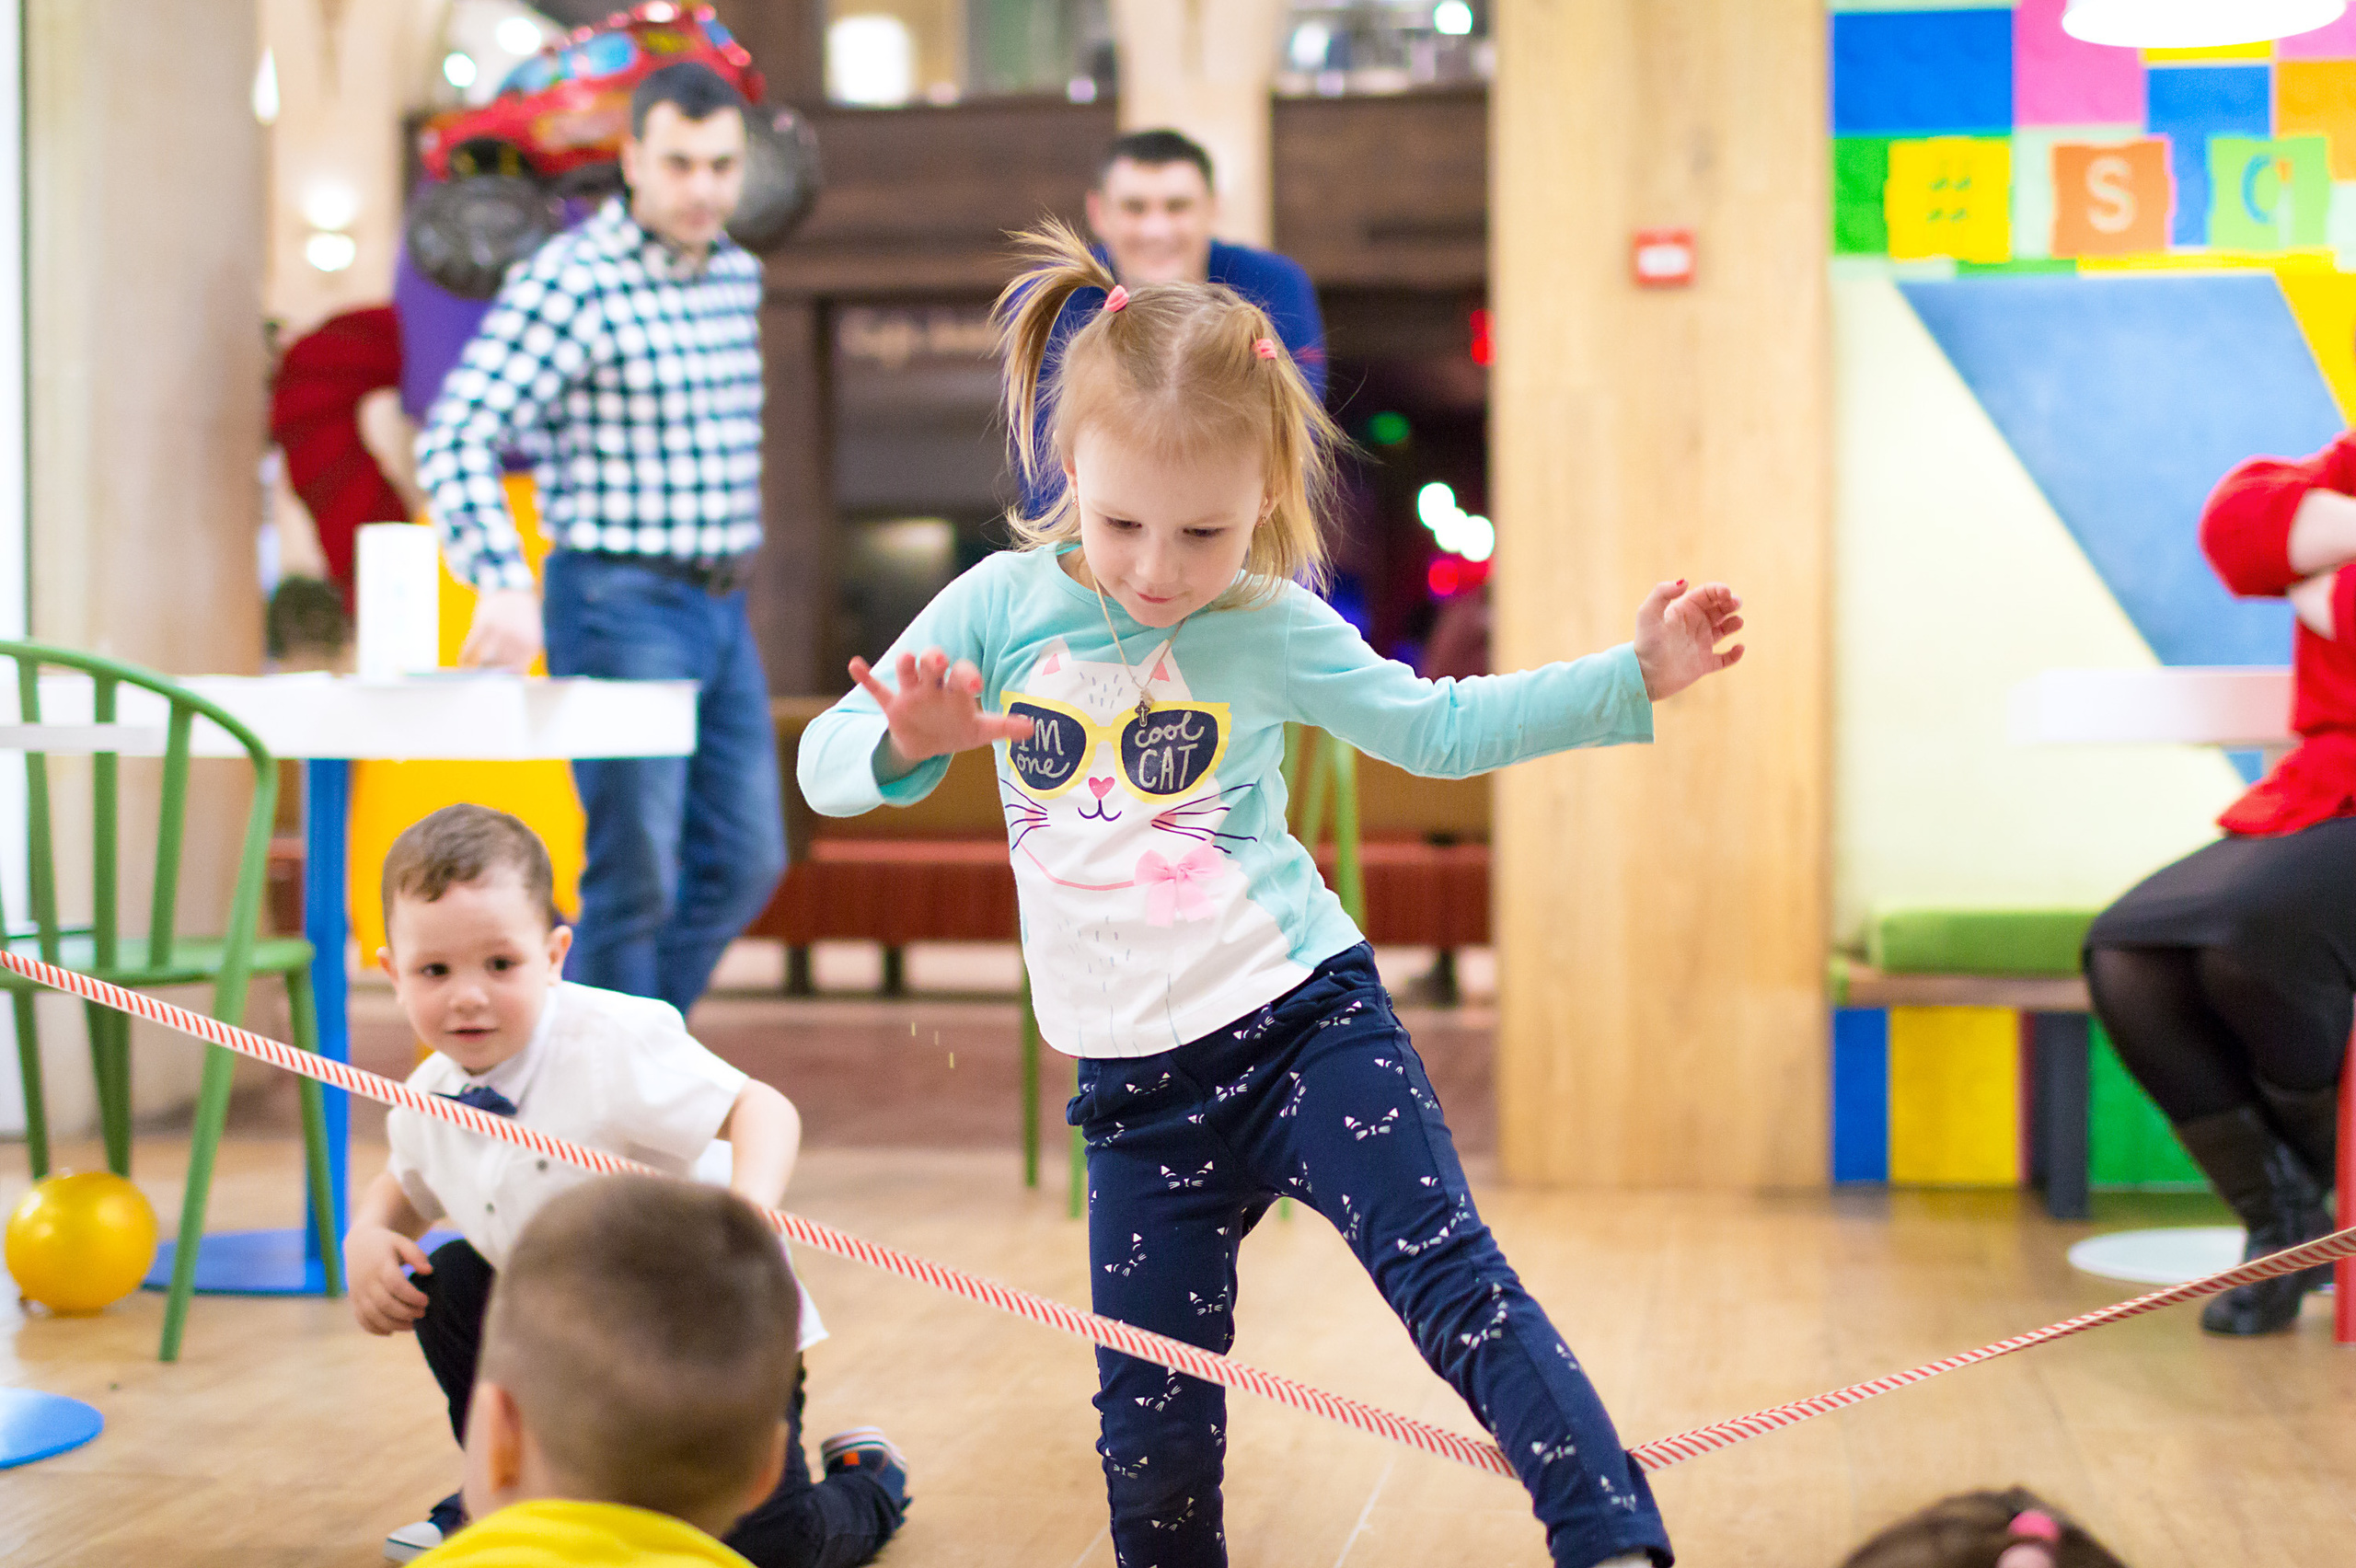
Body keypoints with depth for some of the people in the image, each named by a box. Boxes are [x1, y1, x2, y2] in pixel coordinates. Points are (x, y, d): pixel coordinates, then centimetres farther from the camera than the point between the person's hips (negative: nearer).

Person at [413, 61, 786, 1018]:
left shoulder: (737, 276, 11)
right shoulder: (572, 281, -14)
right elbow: (455, 439, -21)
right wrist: (502, 582, -34)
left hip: (723, 607, 8)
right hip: (621, 605, -8)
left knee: (743, 864, 11)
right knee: (636, 879, -3)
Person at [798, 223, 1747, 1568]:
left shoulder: (1277, 632, -3)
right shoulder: (1000, 610, -1)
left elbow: (1438, 725, 9)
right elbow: (828, 766, 1)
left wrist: (1635, 675, 2)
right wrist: (909, 742, -23)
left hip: (1305, 1025, -2)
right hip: (1137, 1085, 2)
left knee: (1453, 1281, -16)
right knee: (1152, 1410, 7)